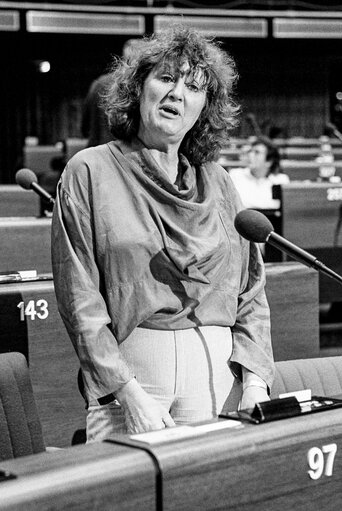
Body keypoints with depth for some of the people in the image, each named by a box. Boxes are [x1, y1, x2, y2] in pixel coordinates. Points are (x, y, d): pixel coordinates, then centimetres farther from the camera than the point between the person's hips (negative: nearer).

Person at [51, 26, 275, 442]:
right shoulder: (88, 173, 0)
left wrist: (255, 378, -2)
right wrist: (129, 392, -14)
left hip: (219, 369, 3)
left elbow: (250, 291, 12)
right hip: (127, 367, -3)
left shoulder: (215, 181, 12)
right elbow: (80, 298, -7)